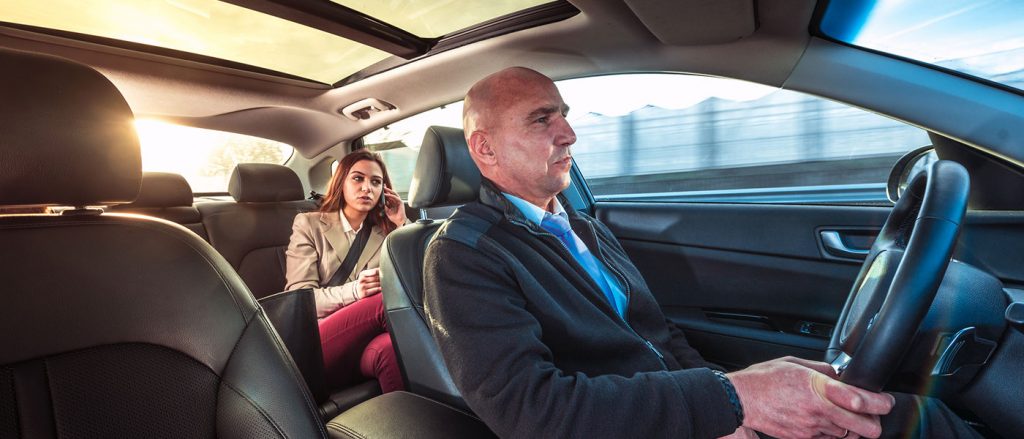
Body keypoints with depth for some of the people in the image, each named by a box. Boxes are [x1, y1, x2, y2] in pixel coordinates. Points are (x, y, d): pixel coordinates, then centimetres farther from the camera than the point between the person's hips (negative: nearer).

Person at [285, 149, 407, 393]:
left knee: (391, 349, -37)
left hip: (368, 345, 2)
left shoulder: (387, 230, 20)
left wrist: (403, 225, 5)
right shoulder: (309, 224, 11)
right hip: (319, 345, -2)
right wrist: (352, 292, -20)